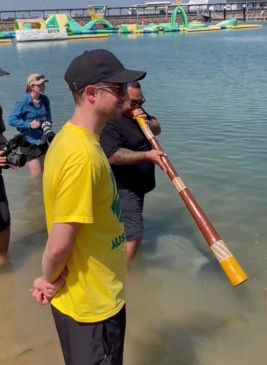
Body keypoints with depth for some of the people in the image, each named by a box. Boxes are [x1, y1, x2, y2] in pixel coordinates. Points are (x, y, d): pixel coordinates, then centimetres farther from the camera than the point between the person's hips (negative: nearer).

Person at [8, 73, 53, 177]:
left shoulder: (45, 100, -2)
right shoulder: (23, 102, -18)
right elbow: (11, 120, -17)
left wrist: (47, 125, -8)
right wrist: (29, 125, -25)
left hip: (42, 141, 5)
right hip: (29, 142, -5)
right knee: (36, 175, 0)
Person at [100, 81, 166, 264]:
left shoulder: (137, 112, 9)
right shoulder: (109, 121, -22)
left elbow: (157, 129, 14)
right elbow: (114, 155, -32)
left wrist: (147, 122, -9)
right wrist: (147, 155, -38)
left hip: (138, 184, 10)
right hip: (123, 188, -10)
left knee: (131, 227, 23)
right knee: (134, 233, -16)